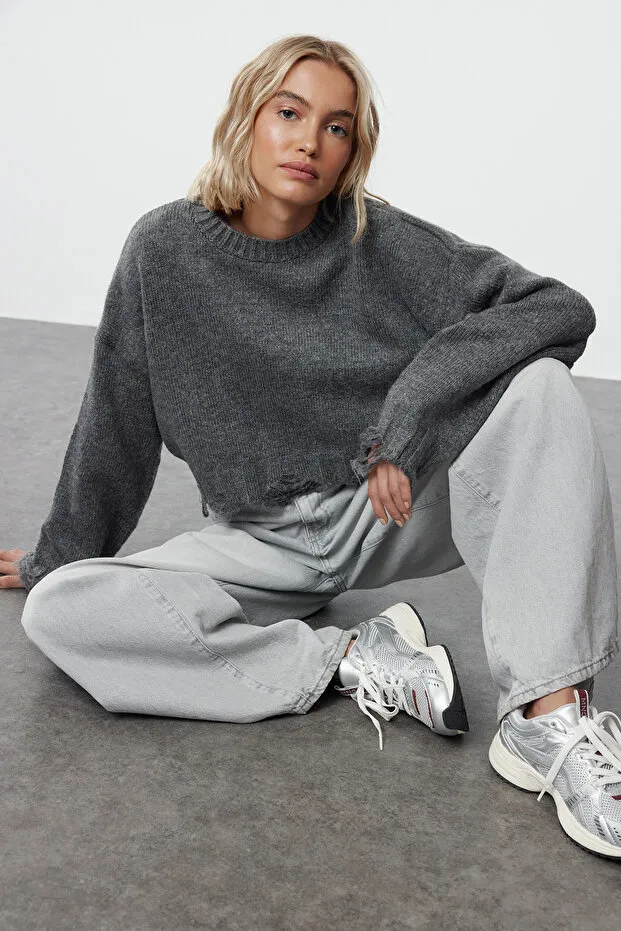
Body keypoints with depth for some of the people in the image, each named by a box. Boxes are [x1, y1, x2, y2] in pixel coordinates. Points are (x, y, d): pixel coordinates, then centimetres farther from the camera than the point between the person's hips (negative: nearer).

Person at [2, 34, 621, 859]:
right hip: (259, 542, 1)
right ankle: (351, 662, -20)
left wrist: (410, 414, -25)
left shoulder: (380, 242, -8)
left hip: (393, 511, 0)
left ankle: (549, 715, -31)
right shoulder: (167, 251, -6)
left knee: (540, 386, -24)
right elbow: (115, 422, 3)